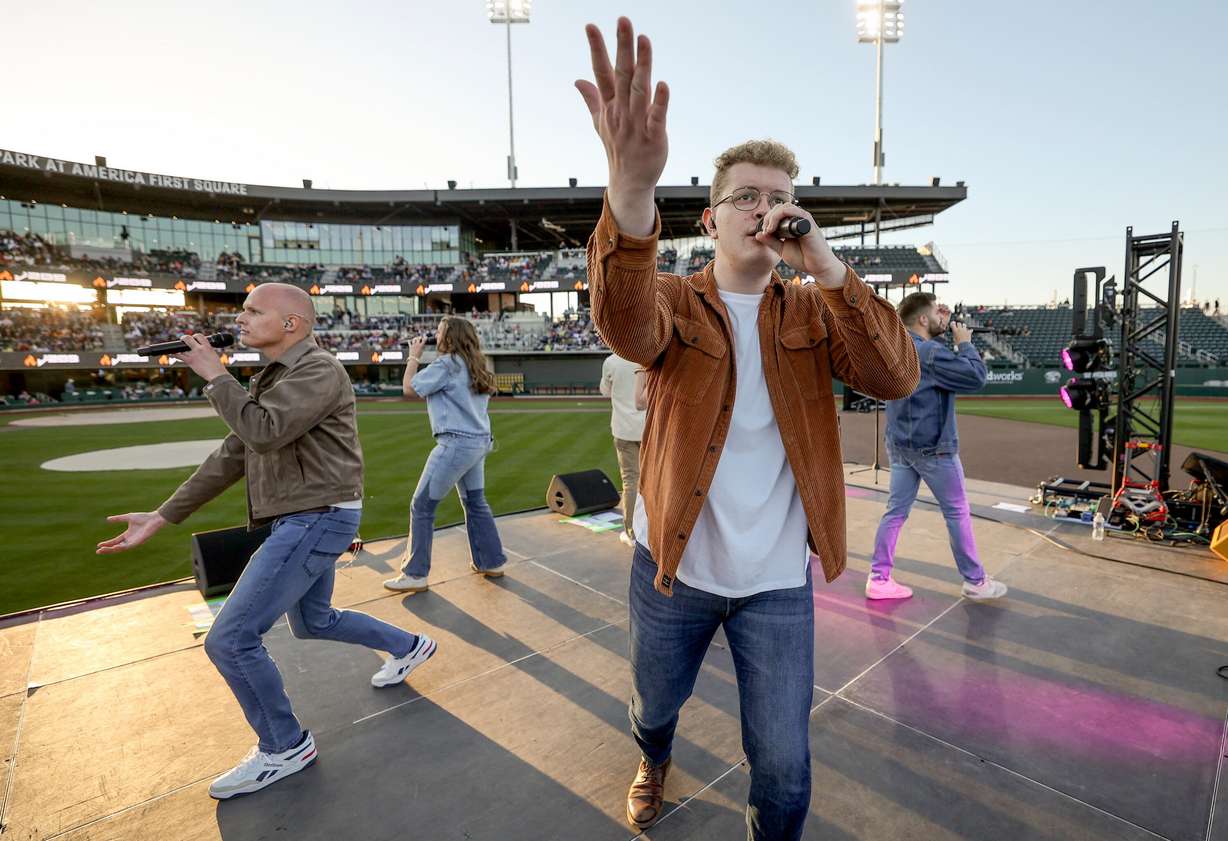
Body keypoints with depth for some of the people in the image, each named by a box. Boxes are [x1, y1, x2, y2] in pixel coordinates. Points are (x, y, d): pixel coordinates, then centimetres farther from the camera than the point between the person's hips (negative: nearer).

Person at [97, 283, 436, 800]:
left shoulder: (318, 370, -15)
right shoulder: (271, 381, 14)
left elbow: (264, 434, -28)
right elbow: (231, 458, 14)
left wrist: (214, 376, -14)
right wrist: (161, 517, 12)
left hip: (318, 519, -10)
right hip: (301, 521, 10)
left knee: (229, 640, -7)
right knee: (313, 622, 25)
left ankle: (285, 748, 14)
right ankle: (409, 647, 42)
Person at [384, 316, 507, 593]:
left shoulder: (446, 363, -11)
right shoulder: (475, 366, 13)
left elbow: (409, 388, -8)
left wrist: (414, 356, 5)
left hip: (456, 443, -9)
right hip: (480, 442, 9)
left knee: (422, 507, 0)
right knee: (476, 503, 19)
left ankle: (415, 575, 4)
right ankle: (492, 562, 25)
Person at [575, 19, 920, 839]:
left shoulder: (813, 314, -1)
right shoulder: (676, 301, -9)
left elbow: (898, 377, -16)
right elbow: (626, 322, -33)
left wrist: (827, 264, -24)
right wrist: (633, 188, -52)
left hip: (777, 580, 1)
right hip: (674, 565, 0)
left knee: (784, 767, 10)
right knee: (657, 705, 25)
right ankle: (655, 763, 61)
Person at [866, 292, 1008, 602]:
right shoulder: (929, 353, -19)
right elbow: (976, 377, -19)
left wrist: (943, 330, 10)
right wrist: (965, 342, -6)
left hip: (900, 444, 8)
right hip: (932, 447, -8)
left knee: (895, 511, 9)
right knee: (957, 513, 7)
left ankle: (879, 579, 10)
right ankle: (975, 582, 20)